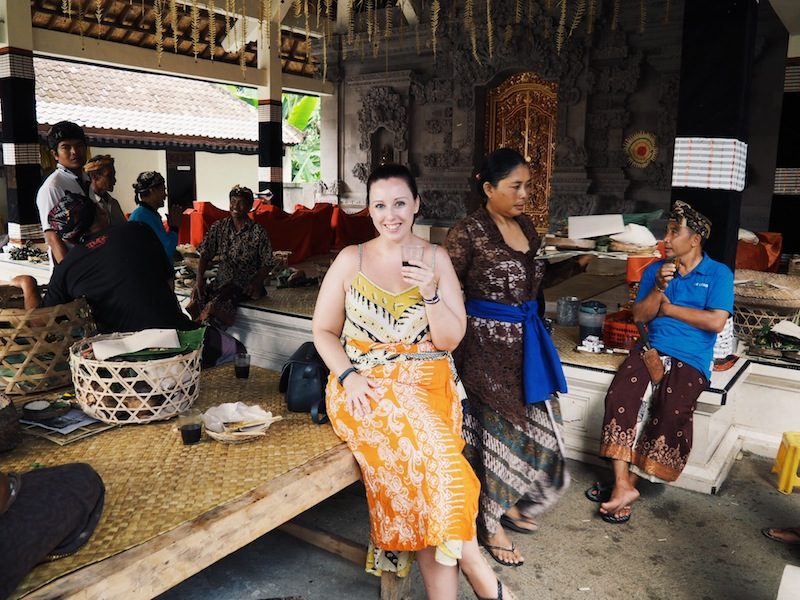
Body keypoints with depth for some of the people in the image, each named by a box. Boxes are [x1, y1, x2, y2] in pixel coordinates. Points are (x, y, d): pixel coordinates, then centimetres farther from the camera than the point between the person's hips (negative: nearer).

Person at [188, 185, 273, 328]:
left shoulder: (258, 232, -6)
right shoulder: (219, 227, 5)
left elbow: (266, 264, -4)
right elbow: (205, 255, 4)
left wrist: (255, 283, -20)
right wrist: (199, 279, -11)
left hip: (245, 284, -4)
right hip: (221, 281, 4)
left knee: (215, 305, -30)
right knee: (197, 299, -21)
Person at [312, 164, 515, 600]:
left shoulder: (436, 258, 4)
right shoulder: (350, 260, 4)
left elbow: (449, 341, 1)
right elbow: (323, 330, 6)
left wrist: (430, 294, -17)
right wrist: (349, 377, -11)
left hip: (426, 382, 1)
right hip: (365, 386, -1)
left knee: (426, 450, -29)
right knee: (429, 449, -29)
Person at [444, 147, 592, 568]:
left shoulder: (525, 225, 8)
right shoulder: (469, 233, -14)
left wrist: (579, 263, 10)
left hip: (525, 339, 8)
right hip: (487, 342, -7)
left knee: (533, 421, 14)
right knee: (494, 426, 3)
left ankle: (509, 504, 37)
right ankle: (490, 527, 23)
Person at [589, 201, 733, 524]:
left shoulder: (719, 274, 5)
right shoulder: (655, 269, 15)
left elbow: (716, 322, -8)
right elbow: (639, 315, 8)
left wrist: (669, 308, -2)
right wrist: (659, 288, -8)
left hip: (691, 361, -3)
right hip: (653, 350, 3)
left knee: (672, 412, -29)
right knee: (620, 397, -26)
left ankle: (626, 482, -14)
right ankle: (623, 484, -23)